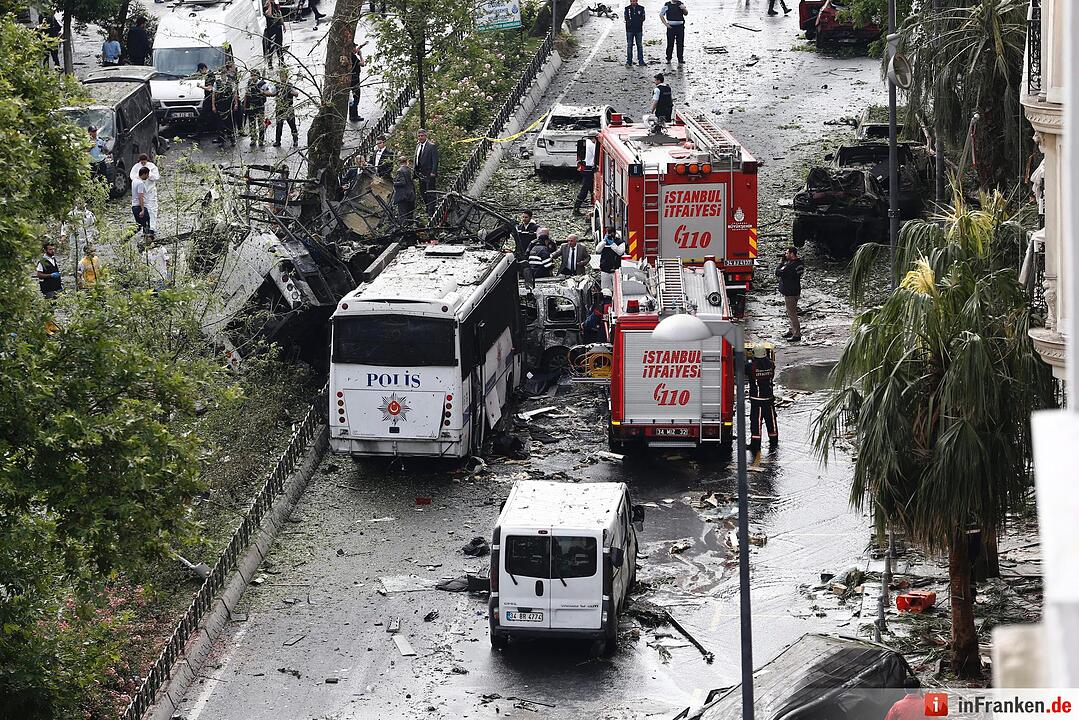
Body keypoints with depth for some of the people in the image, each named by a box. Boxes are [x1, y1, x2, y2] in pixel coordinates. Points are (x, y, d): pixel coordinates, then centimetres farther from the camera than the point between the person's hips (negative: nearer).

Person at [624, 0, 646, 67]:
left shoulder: (641, 8, 3)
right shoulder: (627, 9, 3)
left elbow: (643, 18, 0)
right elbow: (626, 18, -2)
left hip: (639, 30, 1)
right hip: (630, 30, -1)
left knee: (640, 45, 5)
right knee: (629, 45, -2)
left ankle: (640, 60, 12)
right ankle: (629, 61, 2)